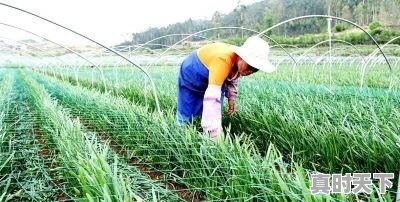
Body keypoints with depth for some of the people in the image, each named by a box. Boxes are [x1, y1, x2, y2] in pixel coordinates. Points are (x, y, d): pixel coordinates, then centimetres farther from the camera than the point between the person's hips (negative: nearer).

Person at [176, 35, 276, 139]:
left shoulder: (239, 62, -19)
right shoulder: (223, 61, -44)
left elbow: (233, 77, 6)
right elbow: (212, 97, -49)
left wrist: (232, 98, -4)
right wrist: (214, 132, -51)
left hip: (209, 78, 6)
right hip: (192, 73, -6)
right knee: (186, 115, 3)